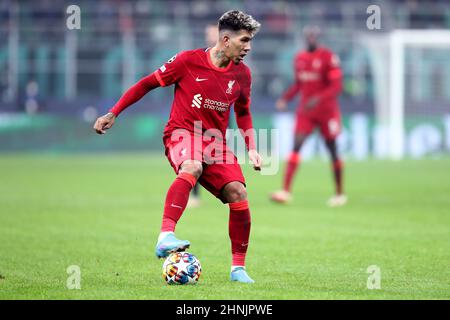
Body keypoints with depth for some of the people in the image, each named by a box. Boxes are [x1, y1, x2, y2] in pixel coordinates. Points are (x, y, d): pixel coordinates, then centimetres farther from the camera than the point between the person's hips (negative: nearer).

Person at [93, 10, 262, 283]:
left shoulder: (242, 74, 4)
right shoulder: (189, 61, -9)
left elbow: (243, 112, 23)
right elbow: (147, 84, 1)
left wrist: (252, 149, 13)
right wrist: (113, 114, -1)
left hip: (216, 138, 5)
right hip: (182, 132, -5)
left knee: (238, 192, -14)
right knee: (192, 168, -38)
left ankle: (238, 268, 1)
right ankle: (166, 236, -50)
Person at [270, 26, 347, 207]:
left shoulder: (328, 57, -12)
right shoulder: (300, 58, 7)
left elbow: (337, 86, -15)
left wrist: (318, 98, -28)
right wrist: (285, 98, 2)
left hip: (326, 109, -4)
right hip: (305, 110, 4)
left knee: (332, 149, 5)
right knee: (296, 146, -10)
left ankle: (339, 194, 18)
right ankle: (286, 191, -18)